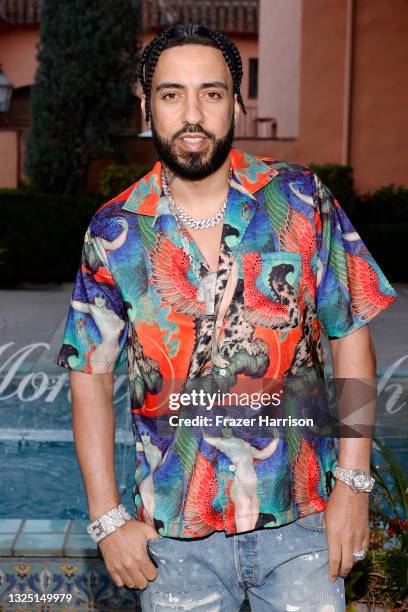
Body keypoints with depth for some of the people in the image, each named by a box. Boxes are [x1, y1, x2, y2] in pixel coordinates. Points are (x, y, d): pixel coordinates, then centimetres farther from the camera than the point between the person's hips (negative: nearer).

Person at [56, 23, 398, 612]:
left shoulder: (301, 199, -5)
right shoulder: (114, 232, -4)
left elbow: (351, 336, -2)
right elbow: (91, 375, 0)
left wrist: (353, 483, -6)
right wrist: (108, 519, -3)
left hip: (301, 518, 0)